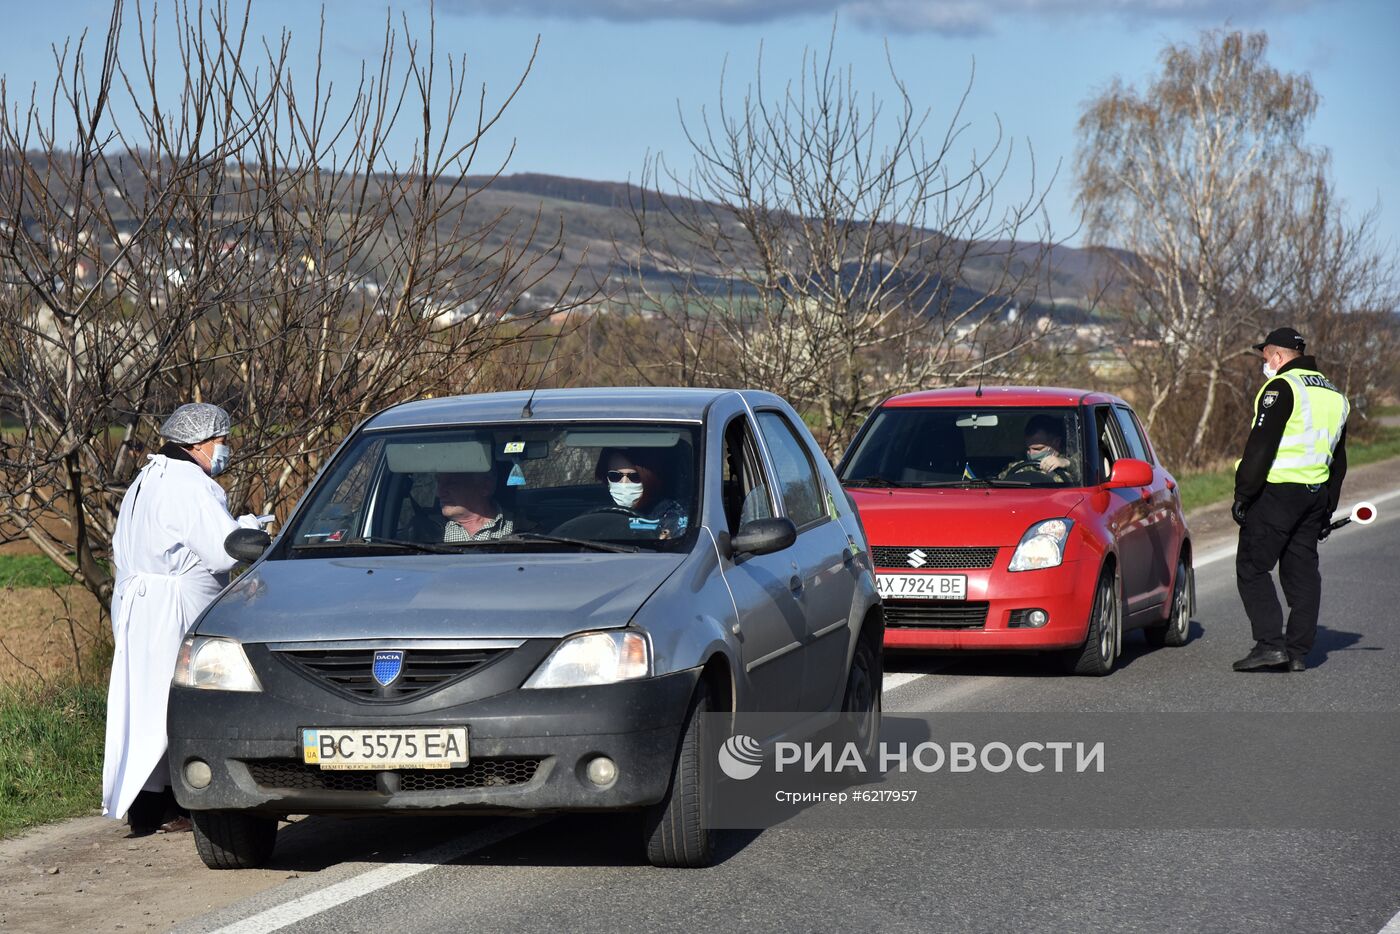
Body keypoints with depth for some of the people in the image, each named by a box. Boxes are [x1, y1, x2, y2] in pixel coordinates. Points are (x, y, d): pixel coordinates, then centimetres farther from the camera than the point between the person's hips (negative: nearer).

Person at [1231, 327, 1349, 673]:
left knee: (1252, 568, -3)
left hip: (1276, 491, -8)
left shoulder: (1281, 388, -10)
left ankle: (1270, 643, -13)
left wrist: (1242, 494, -13)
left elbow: (1261, 446, -16)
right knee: (1302, 570, 11)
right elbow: (1338, 461, 23)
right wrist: (1327, 509, 26)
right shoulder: (1334, 395, 18)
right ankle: (1299, 652, 10)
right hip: (1315, 494, 8)